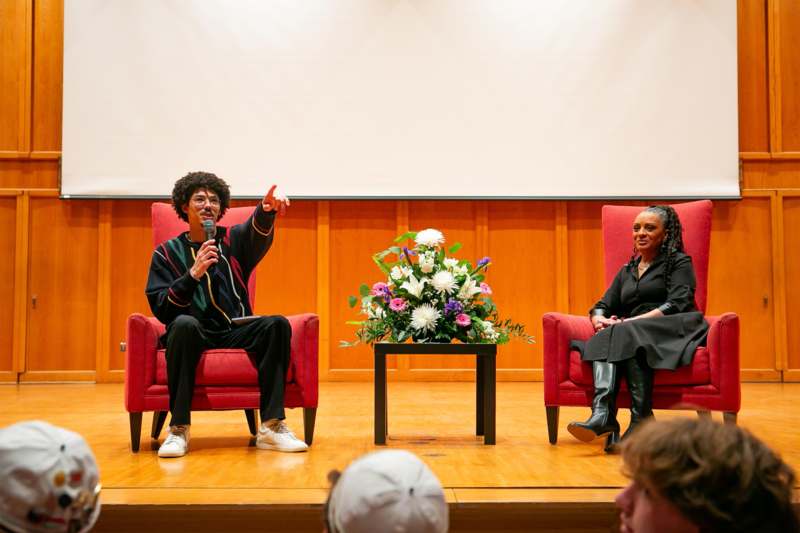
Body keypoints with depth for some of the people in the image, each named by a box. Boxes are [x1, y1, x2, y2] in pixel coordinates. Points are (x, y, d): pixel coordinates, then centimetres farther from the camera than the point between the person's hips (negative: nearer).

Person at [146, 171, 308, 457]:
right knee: (184, 324, -35)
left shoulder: (233, 239, 9)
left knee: (278, 324, -25)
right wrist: (194, 274, -18)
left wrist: (267, 210, -40)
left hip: (235, 331, 2)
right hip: (196, 333, -1)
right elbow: (160, 309, -5)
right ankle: (179, 428, -29)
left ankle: (271, 426, -26)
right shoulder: (167, 252, 7)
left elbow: (258, 233, -16)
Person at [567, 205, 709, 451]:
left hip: (668, 334, -4)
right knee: (606, 336, -30)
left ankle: (641, 420, -40)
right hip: (629, 336, 4)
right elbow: (602, 306, 20)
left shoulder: (679, 262, 11)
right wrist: (600, 320, -7)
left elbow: (677, 305, -5)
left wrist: (628, 322, -15)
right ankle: (602, 414, -51)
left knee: (627, 334, -34)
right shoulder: (626, 271, 28)